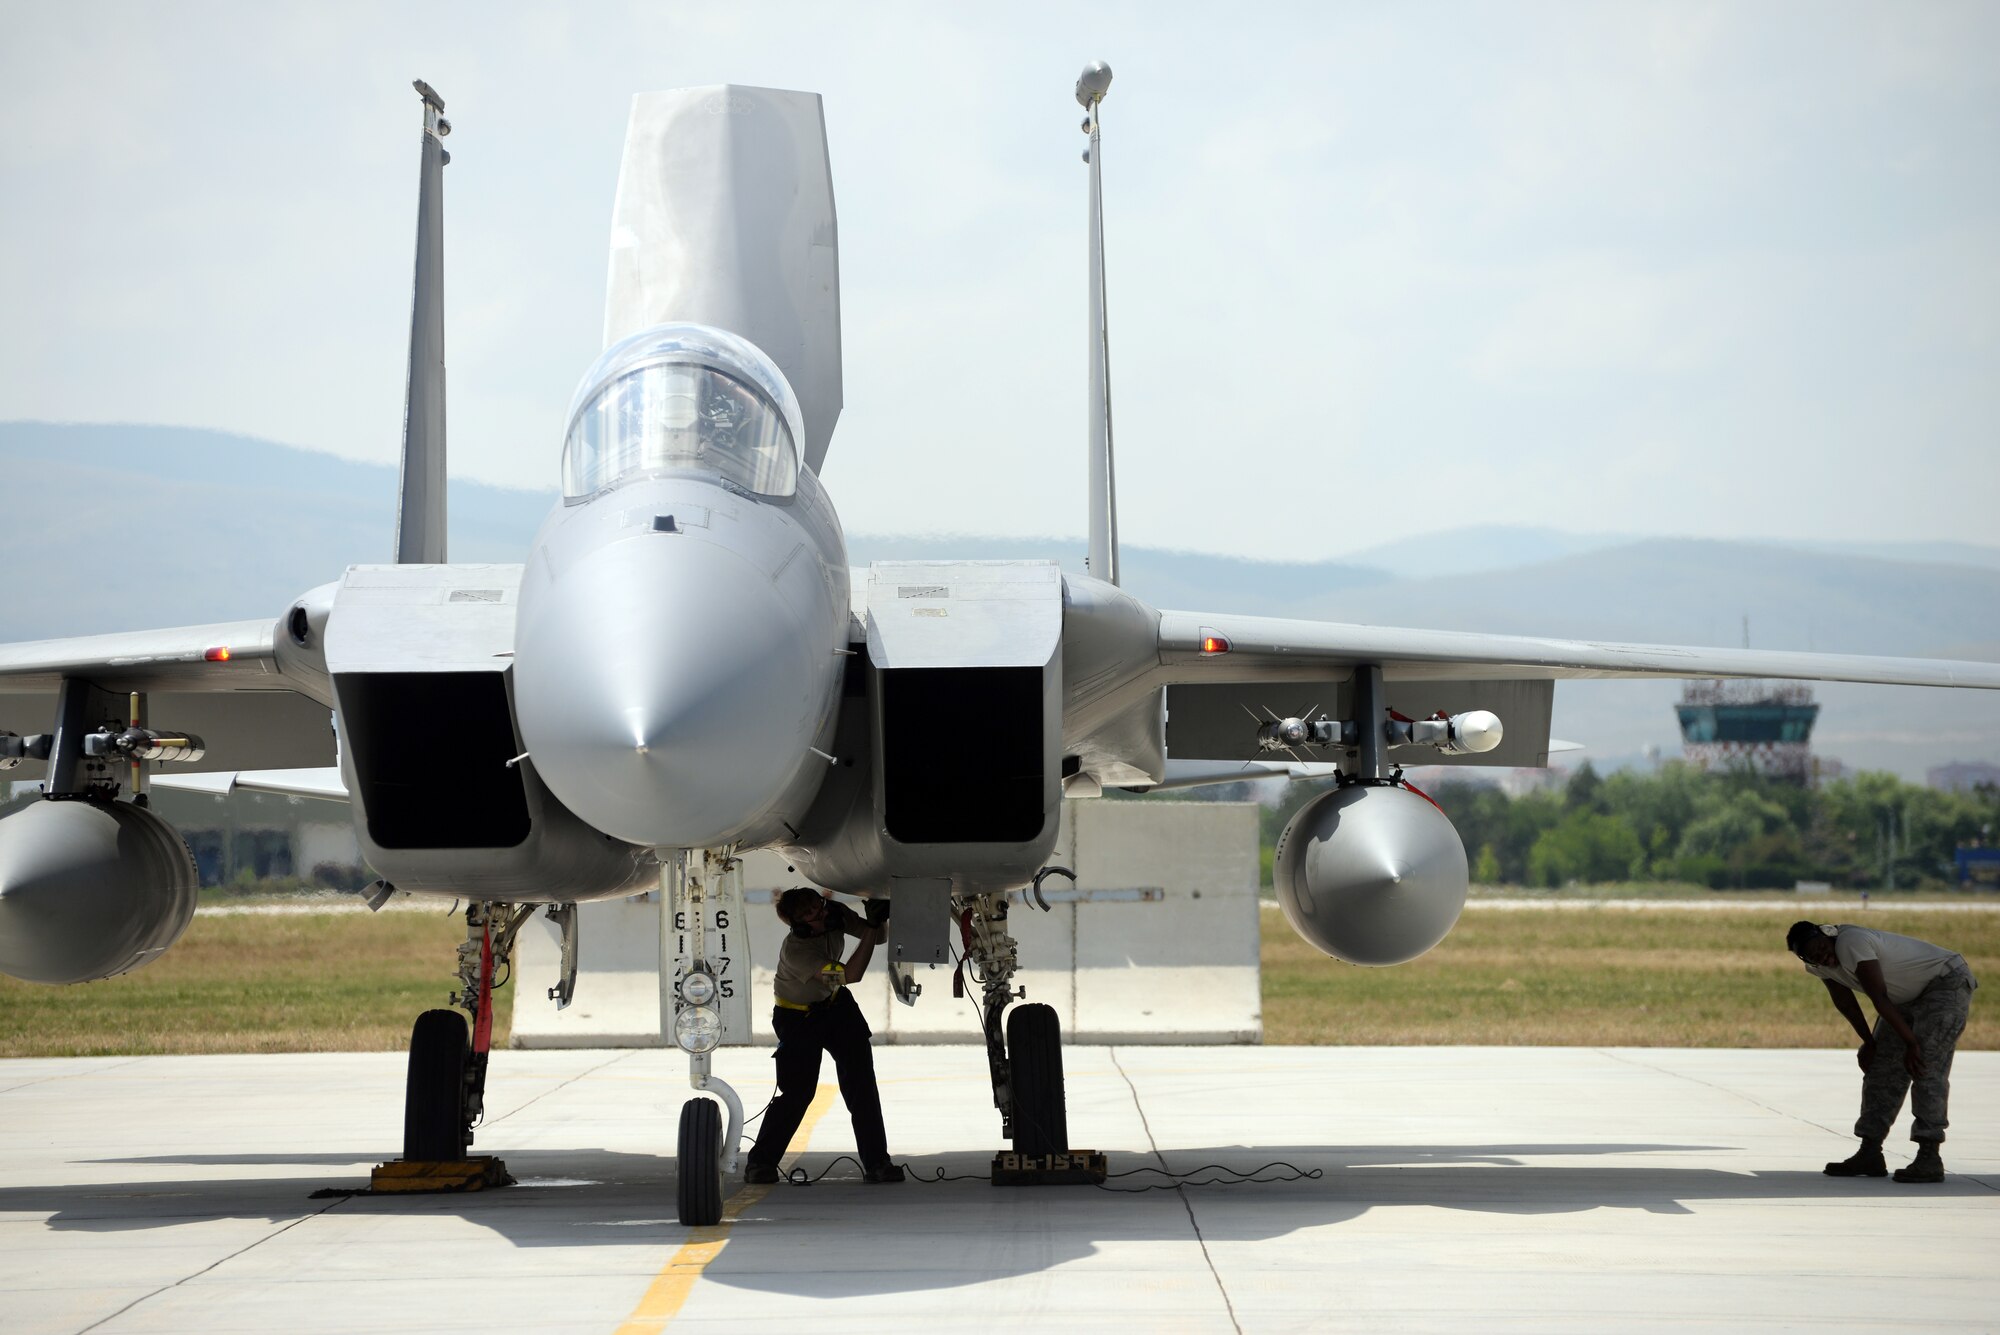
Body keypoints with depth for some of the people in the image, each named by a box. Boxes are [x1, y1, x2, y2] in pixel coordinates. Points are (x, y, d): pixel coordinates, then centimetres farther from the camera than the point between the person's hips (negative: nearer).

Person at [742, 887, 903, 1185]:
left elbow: (876, 937, -4)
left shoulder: (835, 914, -17)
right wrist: (870, 929, -38)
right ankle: (760, 1162, 7)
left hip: (837, 1005, 5)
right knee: (797, 1092, -9)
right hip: (799, 1017, -5)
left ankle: (876, 1162, -2)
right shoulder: (795, 950, -34)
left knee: (861, 1086, -4)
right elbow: (850, 975, -36)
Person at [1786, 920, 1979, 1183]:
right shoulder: (1819, 964, -4)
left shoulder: (1850, 942, -31)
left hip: (1948, 981, -9)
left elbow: (1879, 998, -29)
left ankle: (1929, 1159, -22)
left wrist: (1911, 1043, -27)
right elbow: (1844, 1002, 11)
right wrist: (1869, 1041, 14)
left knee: (1926, 1067, -19)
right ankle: (1869, 1154, 6)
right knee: (1883, 1065, 3)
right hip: (1908, 996, 9)